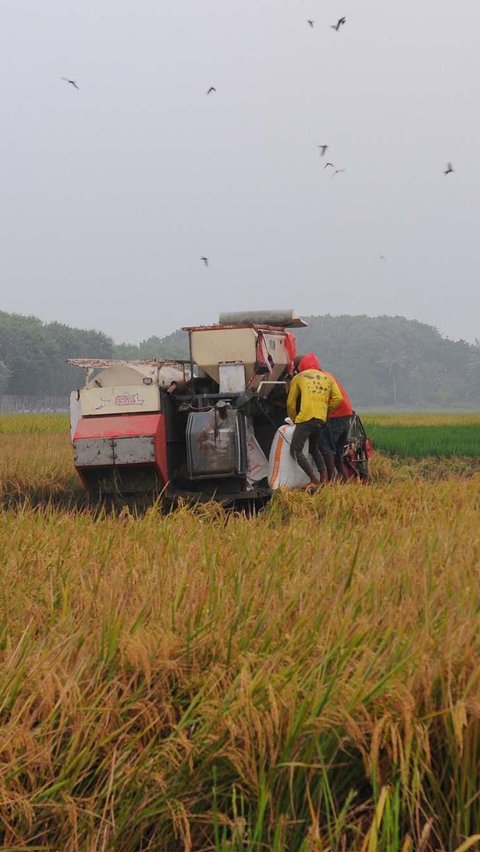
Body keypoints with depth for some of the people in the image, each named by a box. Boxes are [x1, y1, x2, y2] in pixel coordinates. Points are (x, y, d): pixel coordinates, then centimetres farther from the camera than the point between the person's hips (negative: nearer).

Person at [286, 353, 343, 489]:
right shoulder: (327, 378, 21)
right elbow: (338, 398, 9)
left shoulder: (298, 378, 11)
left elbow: (291, 403, 15)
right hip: (322, 420, 6)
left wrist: (294, 419, 30)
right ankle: (324, 478, 8)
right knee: (314, 448, 24)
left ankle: (314, 480, -18)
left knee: (296, 450, -5)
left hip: (306, 418, -6)